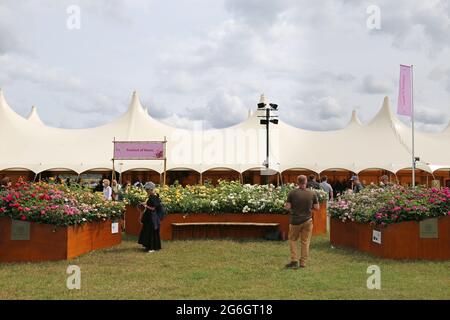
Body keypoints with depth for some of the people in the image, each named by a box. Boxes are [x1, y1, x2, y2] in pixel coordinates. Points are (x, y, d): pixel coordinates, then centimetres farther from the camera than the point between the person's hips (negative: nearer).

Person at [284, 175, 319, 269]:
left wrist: (285, 205, 11)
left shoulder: (292, 193, -10)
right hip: (307, 220, 1)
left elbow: (287, 207, -10)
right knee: (305, 242, 9)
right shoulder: (312, 193, -5)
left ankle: (294, 260, 6)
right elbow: (317, 207, -2)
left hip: (295, 220, -1)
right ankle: (303, 263, 12)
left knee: (293, 240, 15)